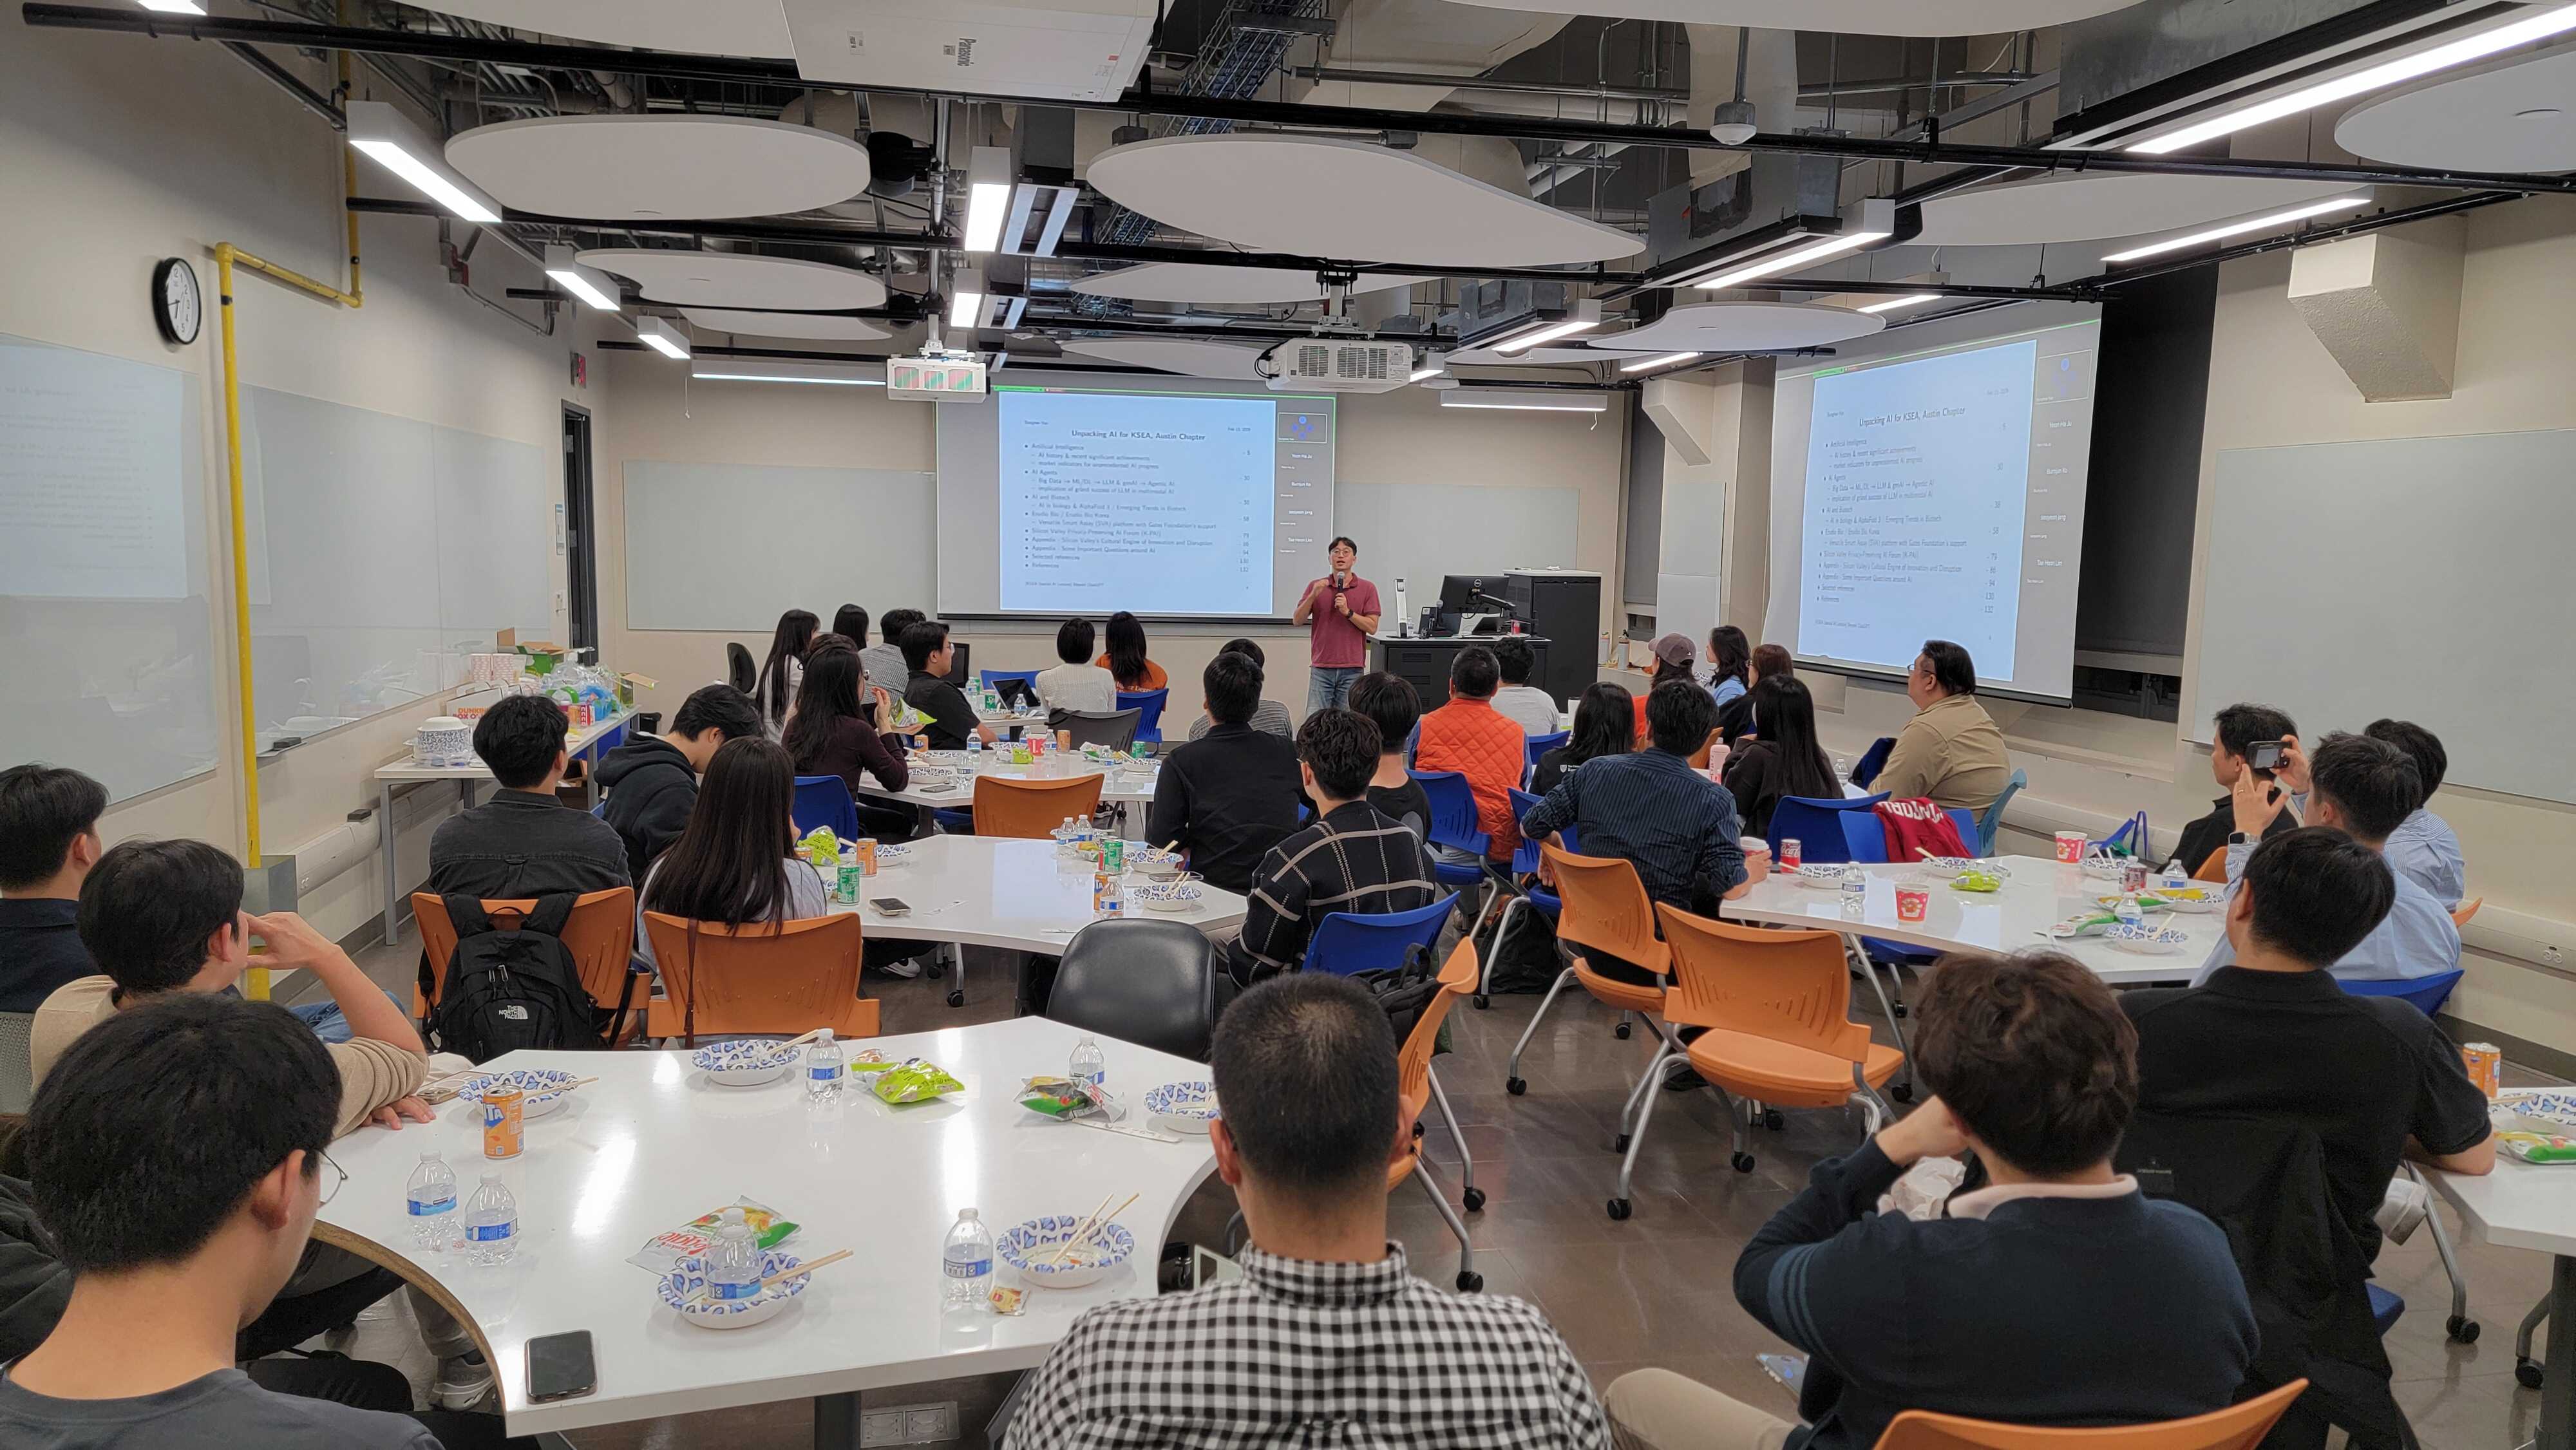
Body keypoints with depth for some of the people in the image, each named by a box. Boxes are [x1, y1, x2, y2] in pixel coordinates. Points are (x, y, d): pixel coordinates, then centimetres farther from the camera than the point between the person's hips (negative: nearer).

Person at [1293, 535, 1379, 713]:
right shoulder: (1316, 586, 9)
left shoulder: (1367, 588, 4)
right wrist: (1313, 596, -12)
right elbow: (1298, 620, 2)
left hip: (1352, 668, -1)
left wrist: (1348, 612, -14)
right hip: (1321, 668, 1)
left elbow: (1372, 627, -2)